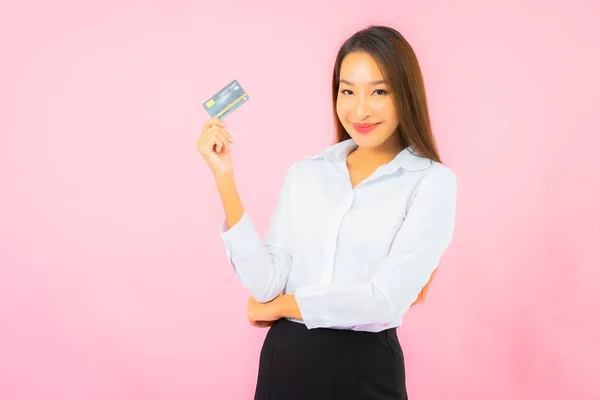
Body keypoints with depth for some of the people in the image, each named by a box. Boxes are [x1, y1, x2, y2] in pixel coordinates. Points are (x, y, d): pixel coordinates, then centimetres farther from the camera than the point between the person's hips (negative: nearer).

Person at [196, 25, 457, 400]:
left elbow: (386, 298, -16)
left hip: (365, 367, -3)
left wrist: (278, 306, -4)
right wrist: (225, 177, -9)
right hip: (284, 360, 3)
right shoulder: (303, 173, 3)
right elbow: (265, 283, -5)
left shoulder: (431, 181, -9)